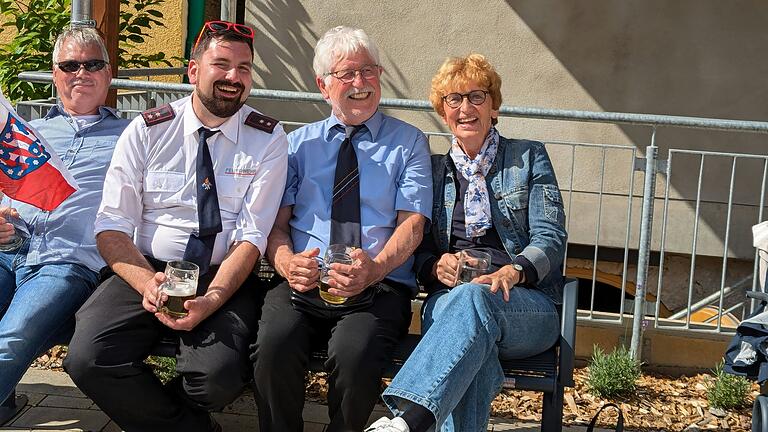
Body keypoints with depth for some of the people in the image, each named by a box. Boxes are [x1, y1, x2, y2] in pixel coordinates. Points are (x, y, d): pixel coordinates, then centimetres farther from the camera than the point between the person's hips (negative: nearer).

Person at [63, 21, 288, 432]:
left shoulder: (268, 140, 0)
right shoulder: (146, 131, 2)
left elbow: (252, 236, -6)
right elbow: (112, 227, -1)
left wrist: (210, 301, -23)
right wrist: (147, 283, -21)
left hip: (225, 279, -1)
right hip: (147, 270, 1)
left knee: (220, 373, -30)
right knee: (87, 359, -24)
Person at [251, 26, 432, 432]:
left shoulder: (408, 142, 13)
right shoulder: (298, 143, 19)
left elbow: (412, 222, 2)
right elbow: (276, 222, 12)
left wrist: (374, 269, -18)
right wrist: (287, 262, -12)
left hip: (379, 287, -1)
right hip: (303, 284, 2)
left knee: (354, 353, -33)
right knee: (274, 345, -30)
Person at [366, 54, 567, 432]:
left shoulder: (529, 158, 13)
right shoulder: (433, 170, 20)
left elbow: (550, 238, 2)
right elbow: (420, 252, 15)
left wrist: (512, 272, -20)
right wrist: (438, 267, -11)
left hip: (527, 304, -1)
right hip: (448, 299, 2)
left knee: (473, 297, -39)